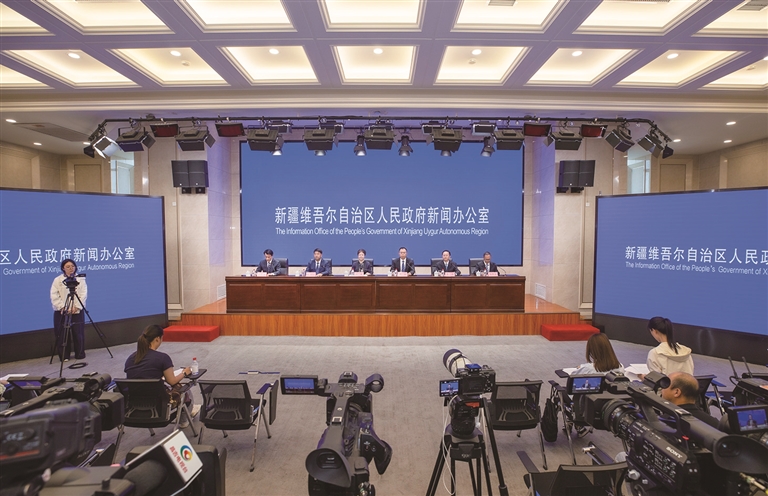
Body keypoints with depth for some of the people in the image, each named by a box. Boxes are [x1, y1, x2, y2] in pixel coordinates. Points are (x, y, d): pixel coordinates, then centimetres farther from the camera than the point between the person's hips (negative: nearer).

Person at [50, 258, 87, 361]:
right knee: (62, 334, 2)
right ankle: (64, 356, 14)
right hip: (61, 312, 0)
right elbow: (54, 296, -2)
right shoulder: (57, 280, 5)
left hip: (77, 311, 0)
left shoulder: (80, 279, 5)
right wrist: (63, 307, -13)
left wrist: (76, 307, -14)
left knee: (78, 333, 1)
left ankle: (80, 354, 14)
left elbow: (83, 294, -2)